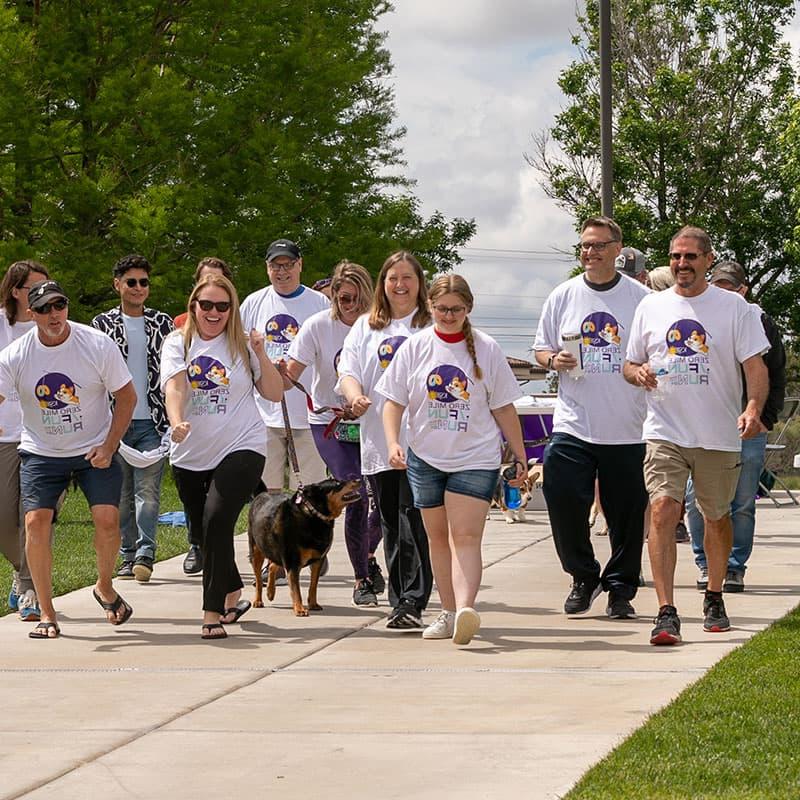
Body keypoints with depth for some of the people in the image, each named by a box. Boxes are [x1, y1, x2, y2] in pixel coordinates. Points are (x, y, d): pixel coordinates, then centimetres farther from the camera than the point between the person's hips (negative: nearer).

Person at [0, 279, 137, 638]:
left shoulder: (98, 346, -12)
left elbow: (127, 396, -3)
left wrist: (108, 446, -10)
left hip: (95, 449, -1)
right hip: (40, 452, 1)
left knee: (107, 519, -15)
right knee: (36, 522, -14)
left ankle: (105, 588, 15)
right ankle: (46, 614, -2)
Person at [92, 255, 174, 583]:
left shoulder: (163, 323, 8)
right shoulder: (102, 324, 5)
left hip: (153, 421, -1)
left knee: (148, 490, -10)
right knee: (122, 494, 5)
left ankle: (145, 553, -13)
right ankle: (129, 556, 12)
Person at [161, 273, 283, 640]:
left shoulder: (242, 346, 4)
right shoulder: (178, 344, 4)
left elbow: (274, 393, 6)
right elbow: (174, 387, -13)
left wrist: (260, 355, -8)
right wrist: (177, 422, -33)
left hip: (241, 448, -3)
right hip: (190, 455, 3)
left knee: (217, 522, -20)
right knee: (203, 531, 10)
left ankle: (213, 613, -16)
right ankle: (233, 596, 35)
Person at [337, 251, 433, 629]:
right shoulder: (365, 328, 17)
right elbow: (348, 371, 9)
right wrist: (355, 396, -13)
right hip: (378, 442, 4)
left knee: (414, 519, -13)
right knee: (391, 524, 7)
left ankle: (411, 602, -15)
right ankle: (401, 603, 14)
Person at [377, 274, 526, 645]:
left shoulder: (486, 349, -1)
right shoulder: (415, 348, 3)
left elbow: (504, 408, 5)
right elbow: (394, 402, 4)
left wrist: (520, 457, 7)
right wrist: (392, 443, -12)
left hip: (475, 458, -3)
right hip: (425, 458, 3)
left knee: (465, 537, -15)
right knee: (438, 537, 10)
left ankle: (465, 609, -30)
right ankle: (448, 613, 19)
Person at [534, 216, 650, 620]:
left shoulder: (640, 298, 2)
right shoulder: (563, 296, 8)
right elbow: (540, 347, 14)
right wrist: (553, 360, -6)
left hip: (628, 430, -1)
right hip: (572, 424, 1)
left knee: (627, 514, 2)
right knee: (563, 502, -5)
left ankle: (620, 589, 16)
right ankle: (583, 577, 16)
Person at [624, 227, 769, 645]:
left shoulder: (734, 307, 0)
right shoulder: (651, 307, 8)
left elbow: (755, 365, -4)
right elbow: (630, 364, 16)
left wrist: (754, 407, -23)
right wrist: (638, 373, -9)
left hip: (719, 434, 0)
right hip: (666, 432, 0)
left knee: (717, 517, 13)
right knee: (662, 510, -17)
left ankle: (714, 598, 35)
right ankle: (666, 613, -20)